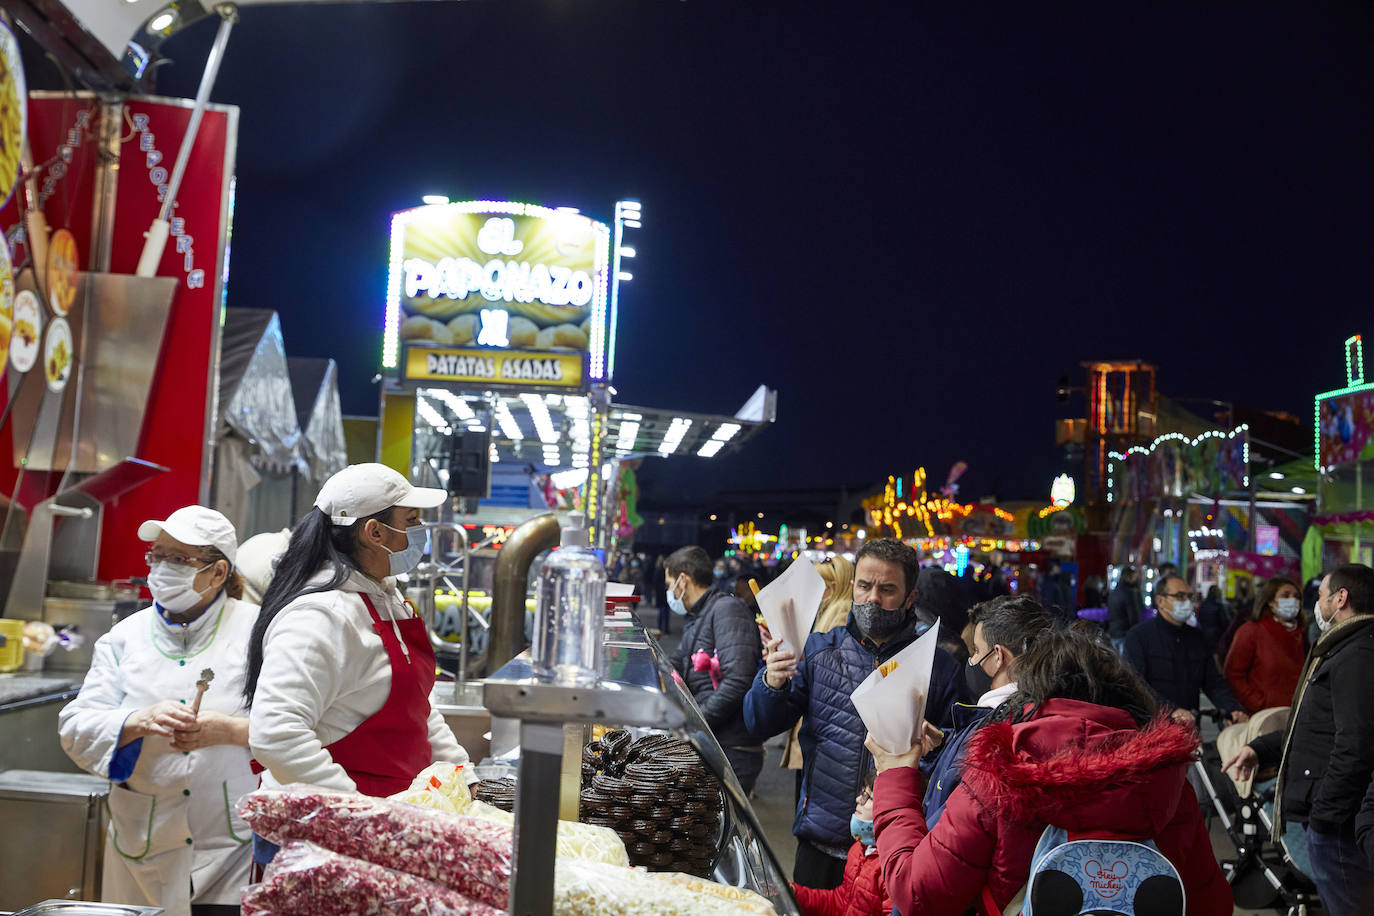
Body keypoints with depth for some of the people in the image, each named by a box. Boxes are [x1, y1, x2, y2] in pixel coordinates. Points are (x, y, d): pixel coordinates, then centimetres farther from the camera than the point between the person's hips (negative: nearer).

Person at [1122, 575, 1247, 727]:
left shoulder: (1196, 637, 19)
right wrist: (1171, 710, -26)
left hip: (1190, 726, 6)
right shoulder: (1138, 635, -2)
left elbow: (1214, 682, 17)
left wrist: (1233, 710, -2)